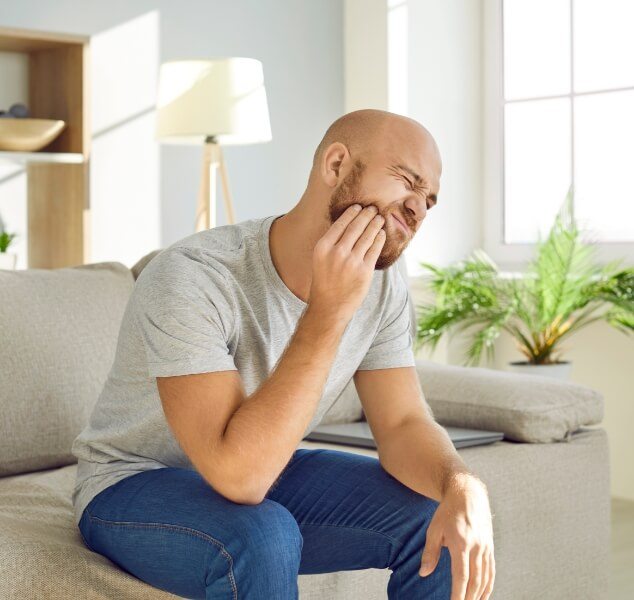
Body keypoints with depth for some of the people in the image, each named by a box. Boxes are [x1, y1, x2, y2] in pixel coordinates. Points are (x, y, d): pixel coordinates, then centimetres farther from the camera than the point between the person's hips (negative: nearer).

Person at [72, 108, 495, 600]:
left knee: (439, 518, -12)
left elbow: (405, 422, -8)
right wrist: (328, 312, -40)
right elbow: (238, 474, -37)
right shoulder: (191, 277, -30)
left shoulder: (381, 286, -9)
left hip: (264, 473, 6)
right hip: (136, 485, -6)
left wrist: (462, 485, -30)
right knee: (262, 537, -36)